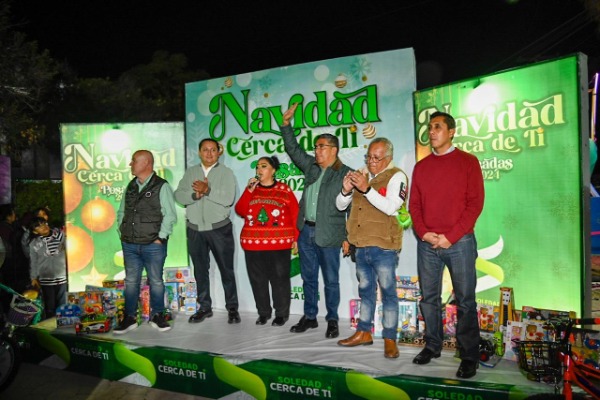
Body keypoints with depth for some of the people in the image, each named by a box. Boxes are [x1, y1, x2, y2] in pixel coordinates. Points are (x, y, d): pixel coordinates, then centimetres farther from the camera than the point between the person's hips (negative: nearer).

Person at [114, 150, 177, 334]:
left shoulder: (162, 186, -7)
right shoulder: (130, 187, 12)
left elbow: (170, 216, -11)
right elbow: (121, 212, 20)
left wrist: (160, 237, -13)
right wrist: (121, 231, 9)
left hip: (153, 245, -5)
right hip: (129, 244, 5)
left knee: (156, 281, 6)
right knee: (131, 281, 10)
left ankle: (157, 316, 20)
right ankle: (129, 317, 21)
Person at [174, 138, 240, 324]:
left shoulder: (226, 172, -2)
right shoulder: (190, 172, 9)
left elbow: (228, 199, -15)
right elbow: (178, 195, -3)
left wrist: (208, 190, -23)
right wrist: (194, 195, -20)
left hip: (220, 229, -3)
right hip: (195, 230, 4)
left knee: (226, 269, 5)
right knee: (200, 270, 12)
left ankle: (232, 308, 16)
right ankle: (204, 307, 25)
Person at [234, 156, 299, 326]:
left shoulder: (284, 190, 0)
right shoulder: (251, 189, 13)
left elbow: (295, 215, -1)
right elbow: (240, 211, 1)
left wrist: (296, 238, -4)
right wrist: (249, 190, -7)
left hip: (279, 243, -4)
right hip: (253, 243, 4)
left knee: (280, 278, 2)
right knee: (258, 279, 9)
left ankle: (281, 313, 16)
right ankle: (263, 312, 24)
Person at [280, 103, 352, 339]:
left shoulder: (346, 174, -6)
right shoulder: (311, 166, 11)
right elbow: (292, 149, 19)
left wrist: (348, 237, -11)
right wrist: (286, 124, 10)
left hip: (328, 235, -6)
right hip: (306, 231, 6)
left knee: (331, 280, 5)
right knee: (308, 278, 15)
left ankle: (332, 320, 20)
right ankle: (310, 317, 28)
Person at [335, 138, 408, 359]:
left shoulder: (396, 176, -4)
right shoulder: (361, 175, 14)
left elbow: (391, 207, -20)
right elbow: (340, 205, 14)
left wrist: (366, 188, -23)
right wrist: (346, 190, -6)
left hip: (383, 247, -6)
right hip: (360, 246, 6)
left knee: (388, 292, 1)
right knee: (365, 291, 17)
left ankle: (390, 338, 11)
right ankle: (364, 332, 29)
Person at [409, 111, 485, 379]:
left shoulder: (468, 162, 1)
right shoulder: (421, 166, 12)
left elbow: (475, 203, -5)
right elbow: (414, 205, 10)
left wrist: (450, 236, -12)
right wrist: (424, 233, -7)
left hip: (459, 242, -3)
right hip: (427, 243, 4)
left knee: (465, 301, 2)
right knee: (429, 298, 10)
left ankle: (469, 357, 12)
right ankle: (432, 346, 24)